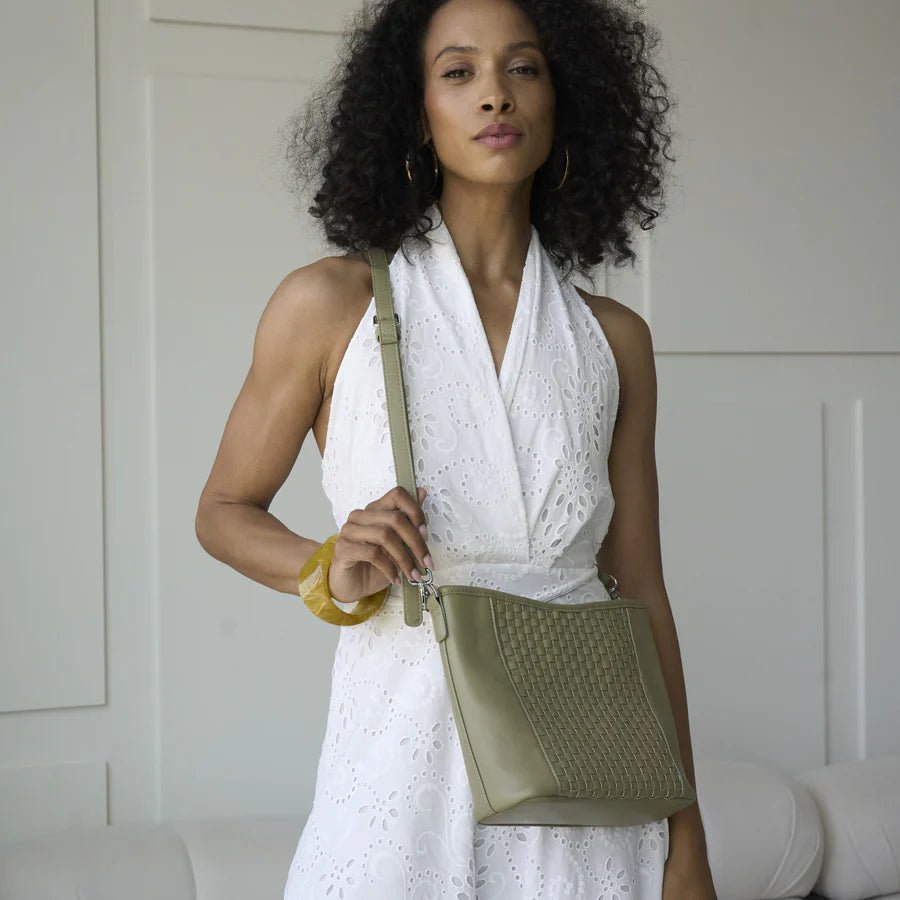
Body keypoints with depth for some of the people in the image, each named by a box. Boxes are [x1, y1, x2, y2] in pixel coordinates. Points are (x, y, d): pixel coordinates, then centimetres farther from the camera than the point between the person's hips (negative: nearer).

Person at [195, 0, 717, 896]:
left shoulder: (612, 339, 5)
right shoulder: (328, 304, -3)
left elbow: (641, 590, 7)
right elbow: (224, 512, 8)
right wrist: (332, 572, -14)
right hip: (408, 753, -2)